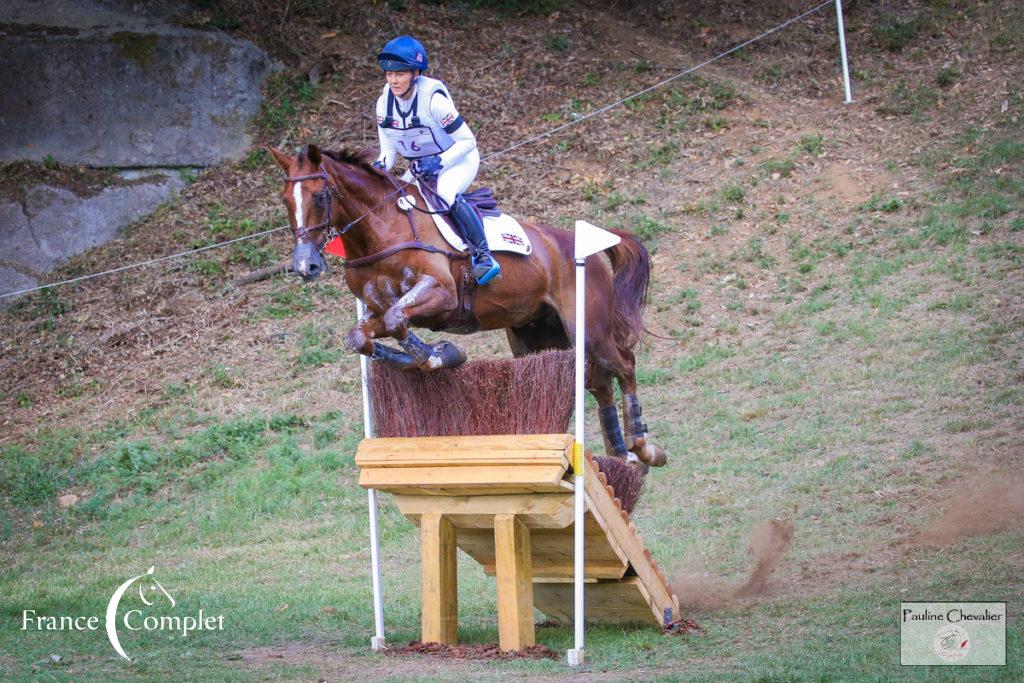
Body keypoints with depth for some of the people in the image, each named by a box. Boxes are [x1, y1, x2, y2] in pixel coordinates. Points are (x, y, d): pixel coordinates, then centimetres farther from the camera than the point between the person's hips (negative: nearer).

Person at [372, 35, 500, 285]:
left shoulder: (433, 98, -26)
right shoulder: (384, 103, -9)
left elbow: (468, 141, -20)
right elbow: (389, 149, 2)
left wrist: (439, 161, -33)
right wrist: (381, 165, -21)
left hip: (458, 160, -7)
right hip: (421, 167, 7)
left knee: (446, 193, -35)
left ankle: (484, 255, -28)